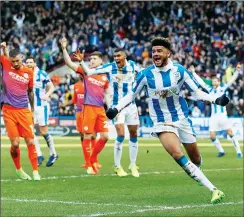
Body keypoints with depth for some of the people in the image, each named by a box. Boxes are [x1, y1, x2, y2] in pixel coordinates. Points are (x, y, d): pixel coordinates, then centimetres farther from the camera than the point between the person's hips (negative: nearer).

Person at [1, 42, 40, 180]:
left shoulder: (29, 72, 3)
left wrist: (32, 110, 15)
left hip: (24, 111, 1)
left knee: (30, 142, -2)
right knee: (15, 143, -3)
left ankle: (35, 171, 5)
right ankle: (19, 170, 17)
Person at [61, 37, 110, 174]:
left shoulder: (105, 76, 12)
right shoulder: (86, 71, 3)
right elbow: (69, 63, -8)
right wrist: (64, 49, -18)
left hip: (101, 109, 4)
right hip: (89, 107, -4)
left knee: (105, 136, 2)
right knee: (87, 136, -4)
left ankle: (93, 158, 21)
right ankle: (89, 165, 4)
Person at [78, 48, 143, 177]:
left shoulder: (132, 65, -5)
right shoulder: (110, 67, -10)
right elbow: (89, 72, -11)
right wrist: (81, 61, -24)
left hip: (131, 105, 3)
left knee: (134, 135, 9)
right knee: (120, 135, -15)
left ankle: (133, 165, 25)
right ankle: (117, 166, -2)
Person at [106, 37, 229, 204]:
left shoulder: (179, 70, -7)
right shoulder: (146, 74, -8)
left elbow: (197, 92, -2)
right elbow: (131, 95, 5)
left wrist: (216, 100, -17)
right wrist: (116, 109, -9)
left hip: (182, 118, 2)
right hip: (162, 123, -2)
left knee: (195, 157, 9)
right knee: (177, 155, -25)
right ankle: (213, 190, -25)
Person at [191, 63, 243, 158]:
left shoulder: (223, 89, 3)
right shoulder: (210, 89, 12)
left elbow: (231, 80, -5)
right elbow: (200, 81, 18)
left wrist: (237, 71, -16)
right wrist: (193, 72, 20)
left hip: (222, 115, -4)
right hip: (213, 116, 4)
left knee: (230, 133, -9)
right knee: (212, 136, -2)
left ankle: (238, 151, -3)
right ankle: (221, 151, 14)